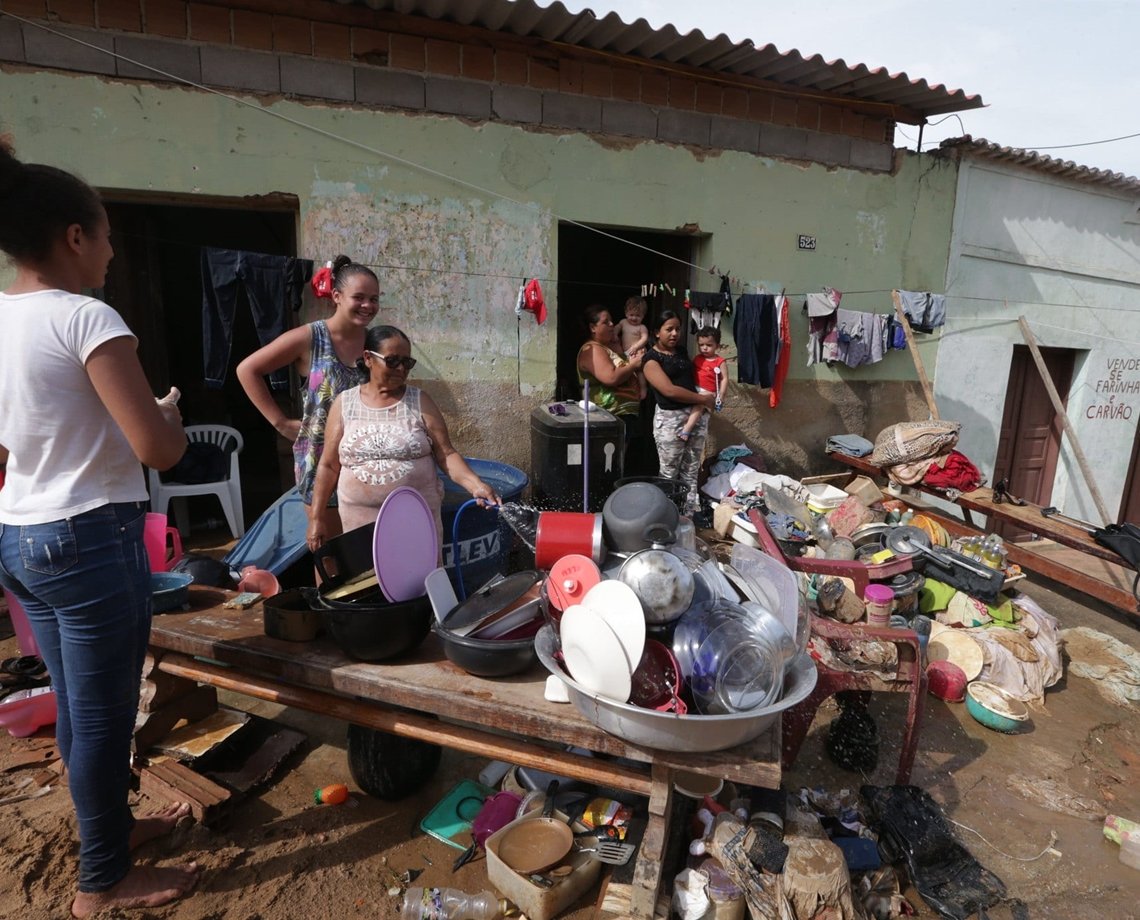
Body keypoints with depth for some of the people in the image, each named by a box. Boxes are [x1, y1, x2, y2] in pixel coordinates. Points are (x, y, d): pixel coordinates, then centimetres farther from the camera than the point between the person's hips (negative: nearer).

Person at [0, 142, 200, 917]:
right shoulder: (87, 319, -17)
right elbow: (158, 450, -23)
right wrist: (171, 413, -3)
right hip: (91, 540, -8)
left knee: (77, 706, 22)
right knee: (103, 714, 8)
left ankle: (111, 824, 42)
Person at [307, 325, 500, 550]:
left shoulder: (420, 401, 1)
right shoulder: (344, 404, 3)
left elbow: (446, 454, -4)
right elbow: (328, 466, 7)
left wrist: (476, 485, -19)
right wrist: (316, 517, 5)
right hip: (360, 521, 1)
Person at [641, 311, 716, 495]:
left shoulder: (682, 351, 13)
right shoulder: (651, 358, -9)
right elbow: (670, 391, -18)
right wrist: (703, 399, -13)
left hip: (697, 414, 6)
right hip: (671, 418, -6)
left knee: (691, 470, 11)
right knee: (669, 472, 3)